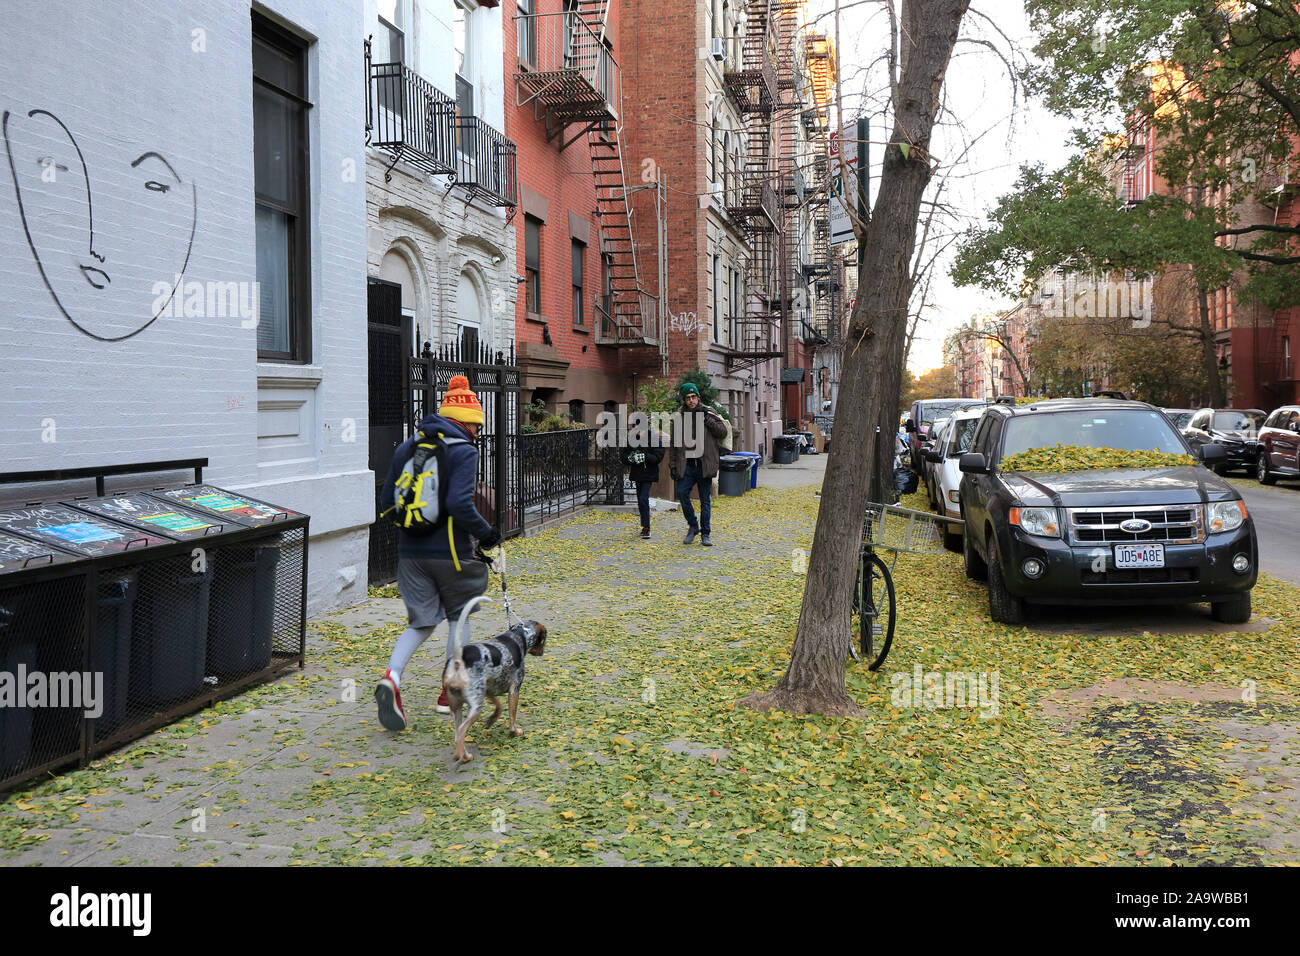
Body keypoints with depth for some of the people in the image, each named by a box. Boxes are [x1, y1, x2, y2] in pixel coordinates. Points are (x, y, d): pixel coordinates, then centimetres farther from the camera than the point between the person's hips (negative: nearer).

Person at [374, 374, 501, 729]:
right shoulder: (463, 452, -11)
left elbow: (386, 502, 9)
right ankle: (451, 693, 21)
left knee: (421, 622, 13)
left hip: (410, 552, 5)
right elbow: (459, 504, -24)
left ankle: (391, 676, -12)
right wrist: (486, 533, -9)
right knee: (458, 616, 17)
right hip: (450, 553, -5)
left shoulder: (406, 448, 8)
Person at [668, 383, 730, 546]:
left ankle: (705, 534, 14)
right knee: (682, 492, -16)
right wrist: (672, 464, 9)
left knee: (705, 500, 3)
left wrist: (708, 420, -12)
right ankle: (692, 526, 3)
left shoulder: (709, 413, 5)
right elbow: (674, 444, 14)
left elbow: (724, 432, -2)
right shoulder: (680, 418, 10)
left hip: (705, 464, -1)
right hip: (687, 464, 1)